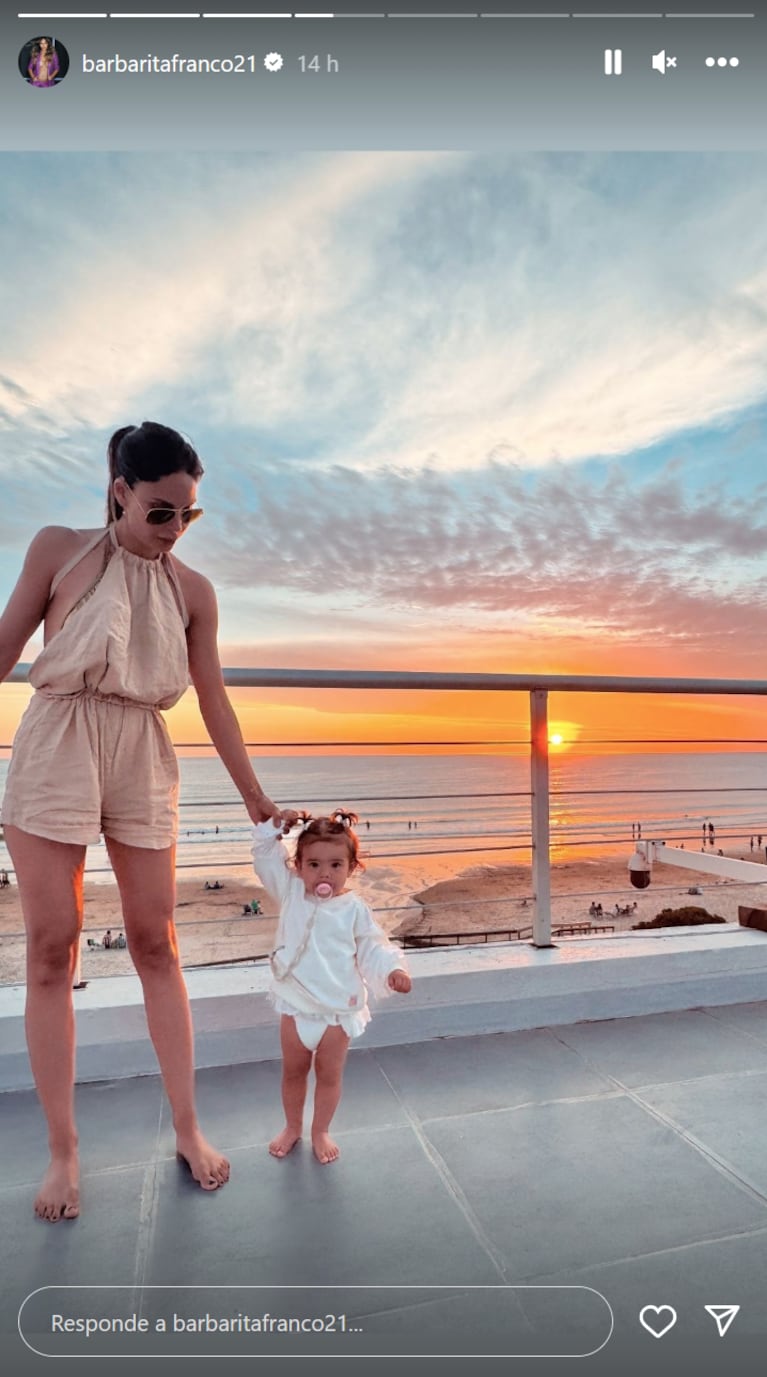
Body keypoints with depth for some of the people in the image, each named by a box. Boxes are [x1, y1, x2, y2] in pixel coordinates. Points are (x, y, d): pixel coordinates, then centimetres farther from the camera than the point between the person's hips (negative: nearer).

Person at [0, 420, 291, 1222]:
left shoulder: (192, 591, 4)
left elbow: (214, 702, 6)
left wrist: (254, 796, 7)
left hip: (144, 764, 2)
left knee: (156, 945, 5)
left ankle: (187, 1127, 18)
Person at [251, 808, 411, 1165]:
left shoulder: (354, 908, -11)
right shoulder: (291, 893, -6)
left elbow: (373, 947, -8)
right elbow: (265, 859, -3)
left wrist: (393, 969, -24)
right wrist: (273, 827, -14)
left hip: (338, 1009, -2)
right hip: (295, 1005, 2)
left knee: (329, 1075, 16)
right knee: (293, 1071, 21)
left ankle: (320, 1131, 39)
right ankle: (292, 1127, 45)